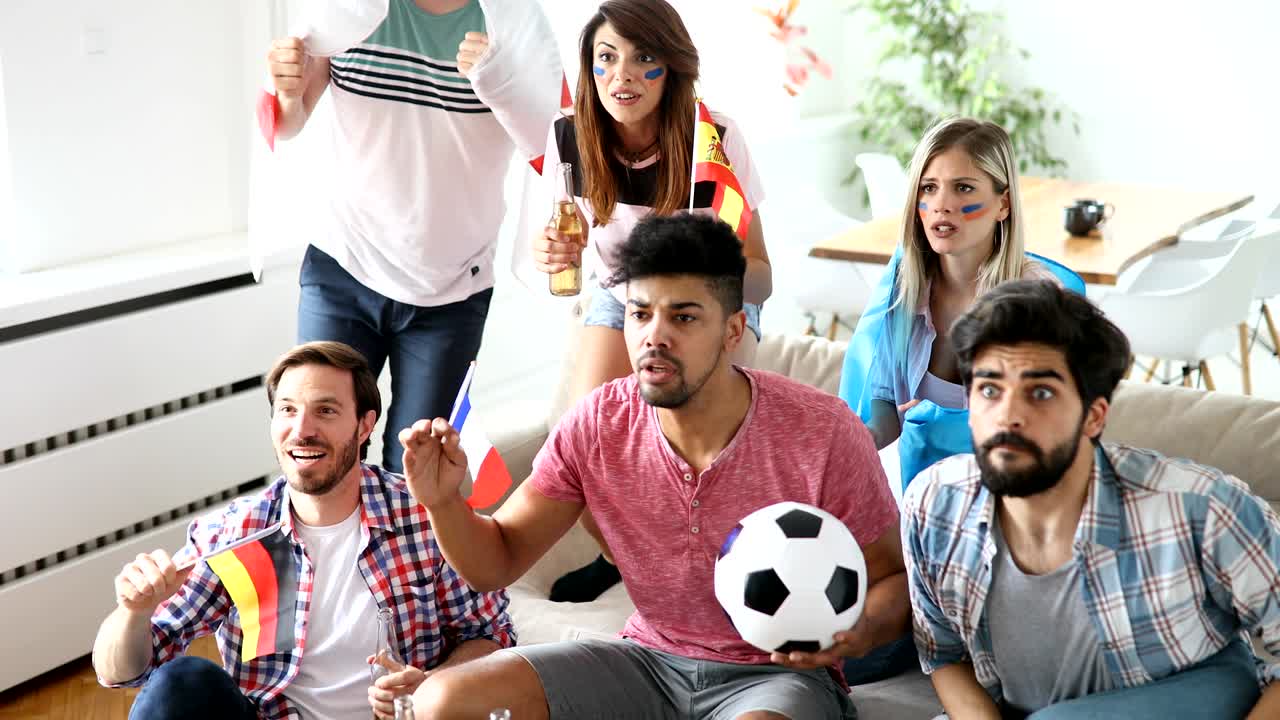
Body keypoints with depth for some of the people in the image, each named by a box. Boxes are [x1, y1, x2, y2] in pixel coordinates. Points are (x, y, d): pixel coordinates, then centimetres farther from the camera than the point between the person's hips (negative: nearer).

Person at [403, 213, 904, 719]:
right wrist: (443, 502, -20)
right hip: (650, 657, 4)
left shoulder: (824, 434, -19)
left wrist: (857, 633, -29)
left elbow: (895, 578, -7)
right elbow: (496, 564, 0)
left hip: (778, 674, -4)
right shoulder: (596, 426, -8)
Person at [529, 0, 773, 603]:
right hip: (621, 300, 3)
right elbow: (565, 237, 0)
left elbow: (761, 277, -23)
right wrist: (551, 254, -25)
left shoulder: (716, 139, -28)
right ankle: (616, 554, 16)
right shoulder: (569, 138, -19)